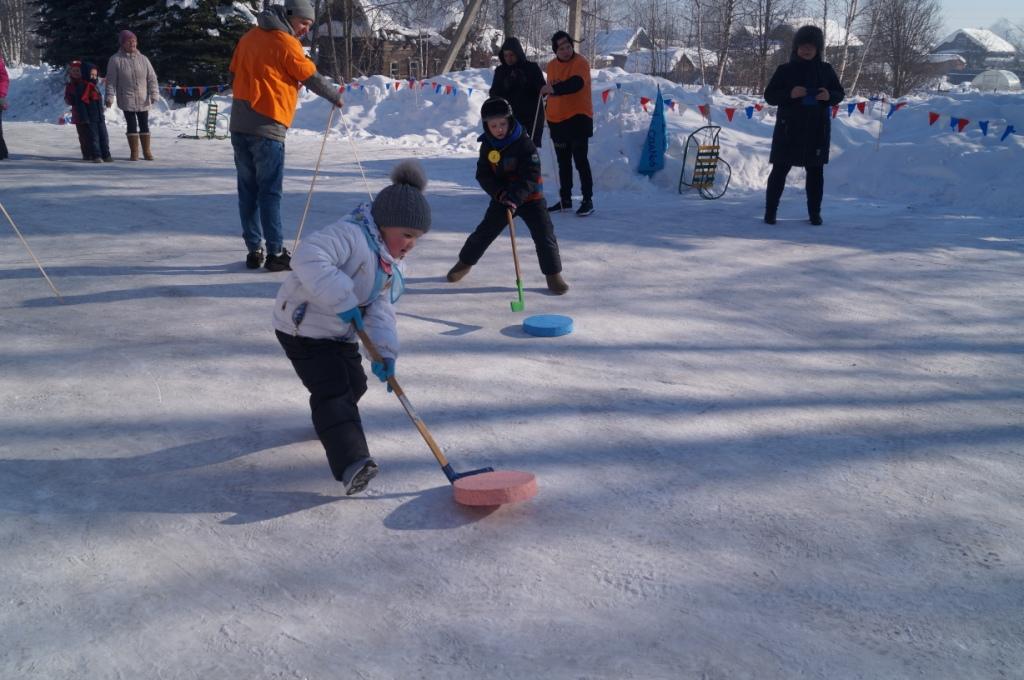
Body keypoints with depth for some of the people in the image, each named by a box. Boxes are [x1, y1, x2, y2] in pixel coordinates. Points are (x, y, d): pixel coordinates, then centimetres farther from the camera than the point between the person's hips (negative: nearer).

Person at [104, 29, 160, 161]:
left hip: (143, 100, 2)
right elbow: (111, 81, -4)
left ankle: (147, 152, 19)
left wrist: (154, 94, -8)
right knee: (132, 125, -2)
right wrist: (110, 97, -10)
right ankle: (134, 153, 6)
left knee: (144, 125, 8)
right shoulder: (115, 60, -4)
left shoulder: (143, 59, 3)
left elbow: (152, 78, 3)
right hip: (127, 100, -2)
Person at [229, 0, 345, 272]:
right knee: (270, 192, -4)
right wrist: (336, 97, 16)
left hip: (239, 125, 7)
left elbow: (234, 75, 21)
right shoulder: (285, 42, -5)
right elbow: (312, 78, 0)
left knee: (248, 190, 8)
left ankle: (254, 250, 11)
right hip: (267, 127, -7)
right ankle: (276, 253, -1)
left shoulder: (249, 37, 16)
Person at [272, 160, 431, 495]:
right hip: (304, 328, -9)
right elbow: (308, 257, -41)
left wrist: (384, 351, -18)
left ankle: (329, 419, 52)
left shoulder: (393, 263, 5)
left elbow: (381, 309, -3)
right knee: (333, 390, -21)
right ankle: (351, 463, -31)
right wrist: (343, 301, -40)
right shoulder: (350, 235, -26)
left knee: (354, 384, 20)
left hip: (342, 334, 10)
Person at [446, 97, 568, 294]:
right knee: (484, 232, 9)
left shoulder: (524, 142, -17)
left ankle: (553, 274, 5)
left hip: (530, 197, -3)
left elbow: (531, 175, -22)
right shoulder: (487, 146, -4)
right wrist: (499, 193, -20)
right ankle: (465, 262, 30)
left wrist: (516, 196, -32)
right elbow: (483, 175, -4)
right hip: (502, 197, 3)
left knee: (544, 236, -8)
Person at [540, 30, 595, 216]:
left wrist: (554, 89, -43)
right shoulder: (551, 65, 11)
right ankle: (565, 199, 20)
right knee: (563, 162, 12)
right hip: (556, 120, 7)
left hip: (578, 117, -7)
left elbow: (576, 84, -29)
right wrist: (549, 109, 11)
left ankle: (588, 200, -2)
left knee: (580, 160, -7)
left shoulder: (580, 63, -10)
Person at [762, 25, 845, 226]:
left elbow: (839, 94, 12)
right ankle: (770, 211, 6)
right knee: (780, 170, -1)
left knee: (815, 171, 7)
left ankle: (814, 212, 15)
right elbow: (769, 96, -1)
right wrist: (789, 94, -19)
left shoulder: (826, 70, 7)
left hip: (817, 130, 3)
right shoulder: (785, 70, 0)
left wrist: (829, 96, -11)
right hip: (788, 128, -2)